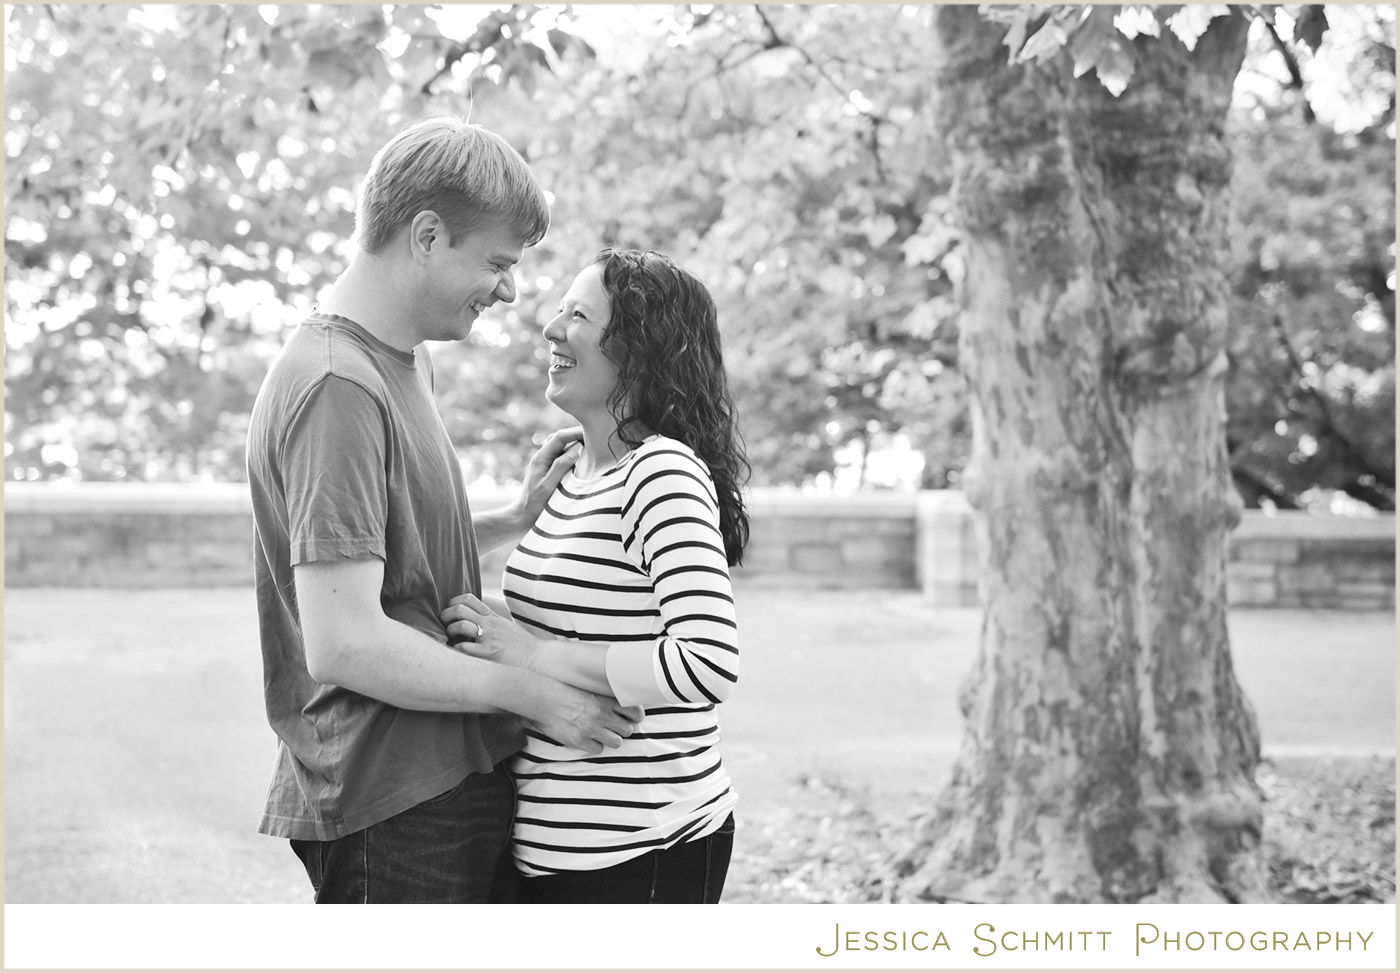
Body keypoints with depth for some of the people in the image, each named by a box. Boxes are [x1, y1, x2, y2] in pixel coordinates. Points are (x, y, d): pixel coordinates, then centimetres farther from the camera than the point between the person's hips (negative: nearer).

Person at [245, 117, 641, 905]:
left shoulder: (406, 361, 11)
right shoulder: (337, 388, -20)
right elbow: (344, 643, -25)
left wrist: (517, 521, 5)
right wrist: (530, 694, -17)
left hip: (453, 775, 10)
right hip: (394, 808, -9)